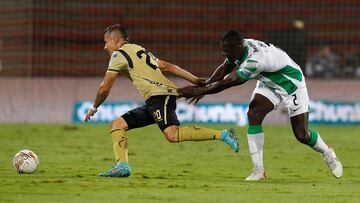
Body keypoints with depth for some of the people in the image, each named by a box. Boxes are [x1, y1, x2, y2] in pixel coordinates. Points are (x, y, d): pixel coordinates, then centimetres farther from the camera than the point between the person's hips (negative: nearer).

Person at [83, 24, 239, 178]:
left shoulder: (118, 54, 2)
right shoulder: (139, 50, 28)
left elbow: (105, 88, 3)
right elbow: (168, 67, 25)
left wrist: (94, 108, 19)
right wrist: (196, 81, 21)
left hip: (159, 95, -10)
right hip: (152, 102, 10)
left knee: (172, 135, -28)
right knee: (117, 125, 9)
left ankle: (223, 135, -31)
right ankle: (122, 166, -5)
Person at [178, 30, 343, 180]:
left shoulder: (255, 60, -40)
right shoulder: (240, 48, -16)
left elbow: (227, 82, -36)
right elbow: (224, 69, 3)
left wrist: (200, 90, -30)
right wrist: (204, 87, -8)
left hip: (291, 83, -7)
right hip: (268, 83, 7)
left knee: (302, 135, -4)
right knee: (253, 114, -16)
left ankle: (328, 154, 30)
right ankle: (258, 171, -12)